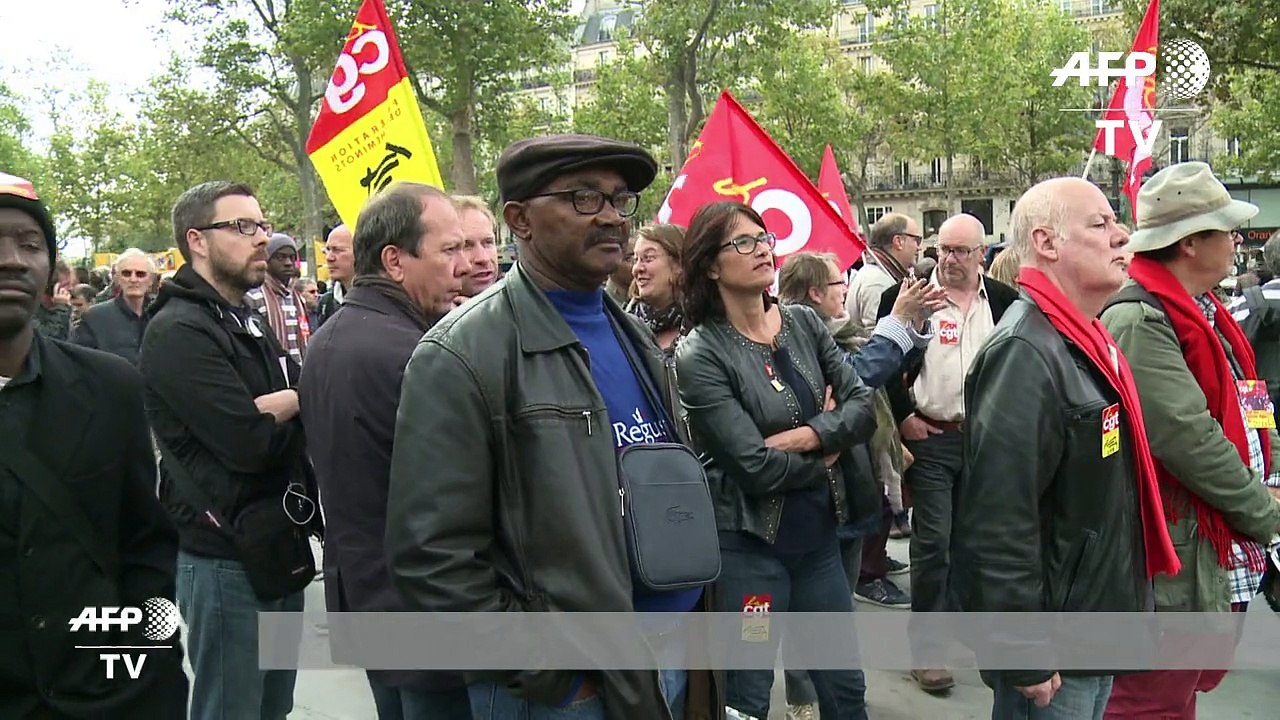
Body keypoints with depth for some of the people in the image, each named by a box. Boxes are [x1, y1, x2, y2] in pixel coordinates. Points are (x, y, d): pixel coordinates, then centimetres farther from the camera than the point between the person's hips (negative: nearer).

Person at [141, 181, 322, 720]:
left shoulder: (247, 324, 16)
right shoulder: (178, 331, -15)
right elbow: (249, 441, -23)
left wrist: (264, 407, -12)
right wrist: (299, 397, -4)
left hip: (280, 548, 9)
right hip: (227, 559, -9)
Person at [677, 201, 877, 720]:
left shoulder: (803, 322, 3)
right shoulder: (699, 355, -15)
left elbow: (863, 405, -1)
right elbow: (756, 468, -20)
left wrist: (806, 436, -17)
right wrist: (827, 456, -6)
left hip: (819, 533, 6)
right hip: (749, 544, -5)